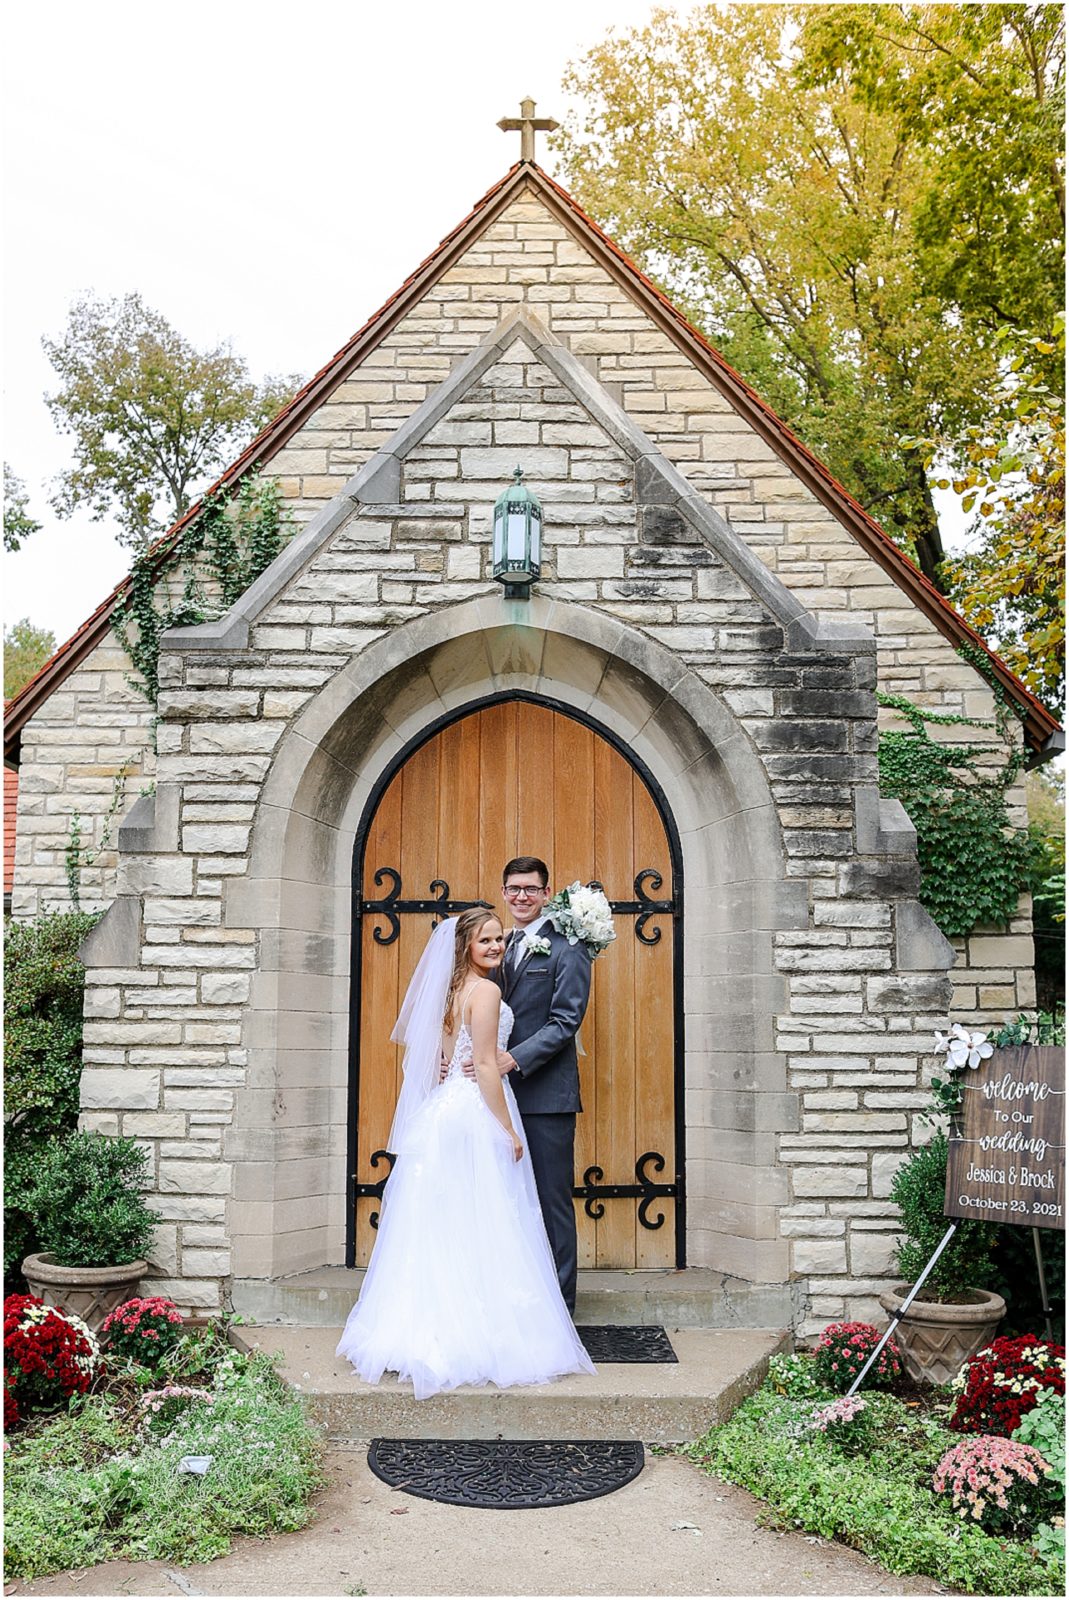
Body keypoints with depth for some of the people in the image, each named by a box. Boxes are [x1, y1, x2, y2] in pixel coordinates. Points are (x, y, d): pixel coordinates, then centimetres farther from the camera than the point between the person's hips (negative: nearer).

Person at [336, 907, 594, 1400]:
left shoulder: (453, 990, 14)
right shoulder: (486, 991, -12)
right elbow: (486, 1067, -16)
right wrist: (509, 1130, -12)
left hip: (445, 1111, 9)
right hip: (475, 1117, -9)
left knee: (443, 1230, 10)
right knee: (479, 1229, -3)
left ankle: (430, 1332, 15)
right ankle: (476, 1336, 2)